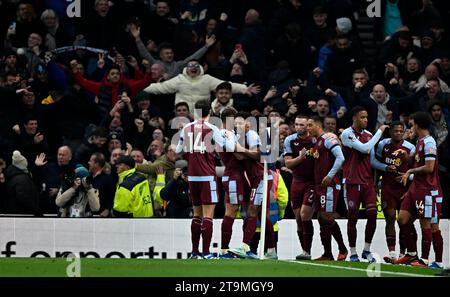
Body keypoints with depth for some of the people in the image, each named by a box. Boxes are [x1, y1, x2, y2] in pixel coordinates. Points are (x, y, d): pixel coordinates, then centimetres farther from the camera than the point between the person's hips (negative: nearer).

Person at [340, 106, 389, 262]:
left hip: (367, 181, 5)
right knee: (352, 217, 0)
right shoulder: (347, 134, -9)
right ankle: (353, 253, 9)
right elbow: (364, 148, -20)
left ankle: (367, 250, 9)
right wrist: (379, 132, -14)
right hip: (352, 183, -5)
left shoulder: (368, 134, 12)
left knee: (372, 214, -4)